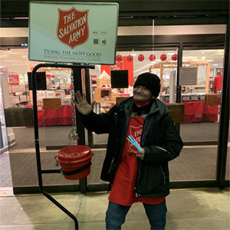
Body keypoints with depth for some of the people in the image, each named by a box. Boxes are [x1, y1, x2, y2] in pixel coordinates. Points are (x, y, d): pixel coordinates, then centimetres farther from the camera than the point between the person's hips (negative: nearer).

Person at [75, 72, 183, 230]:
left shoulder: (161, 115, -11)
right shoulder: (121, 109, -3)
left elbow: (175, 145, -8)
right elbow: (100, 125, 10)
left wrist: (149, 153, -20)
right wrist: (88, 115, -10)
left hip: (151, 177, -1)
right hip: (123, 176, 2)